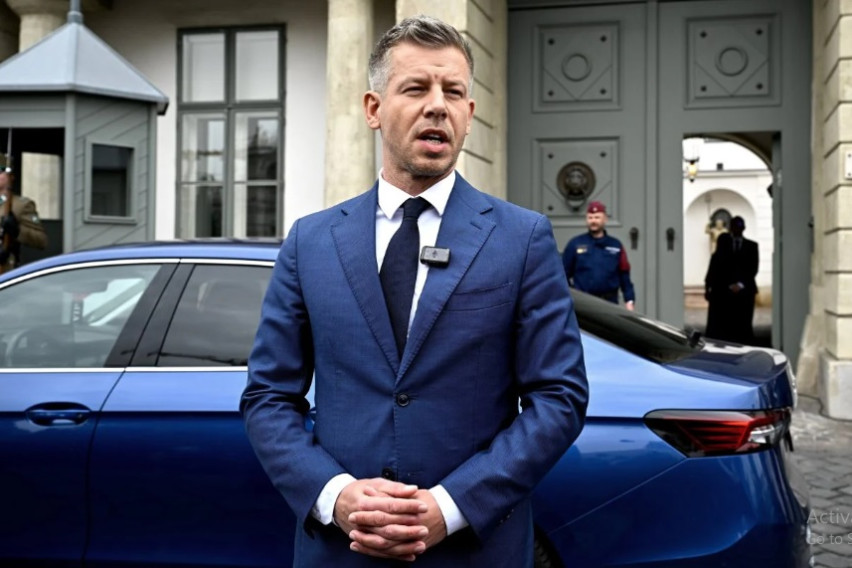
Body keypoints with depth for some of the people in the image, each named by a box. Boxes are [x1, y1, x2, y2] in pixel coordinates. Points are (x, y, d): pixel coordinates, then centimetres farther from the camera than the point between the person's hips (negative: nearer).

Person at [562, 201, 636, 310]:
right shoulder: (575, 244, 2)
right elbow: (564, 274, 2)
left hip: (609, 302, 2)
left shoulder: (616, 245, 7)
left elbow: (624, 275, 7)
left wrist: (630, 300, 0)